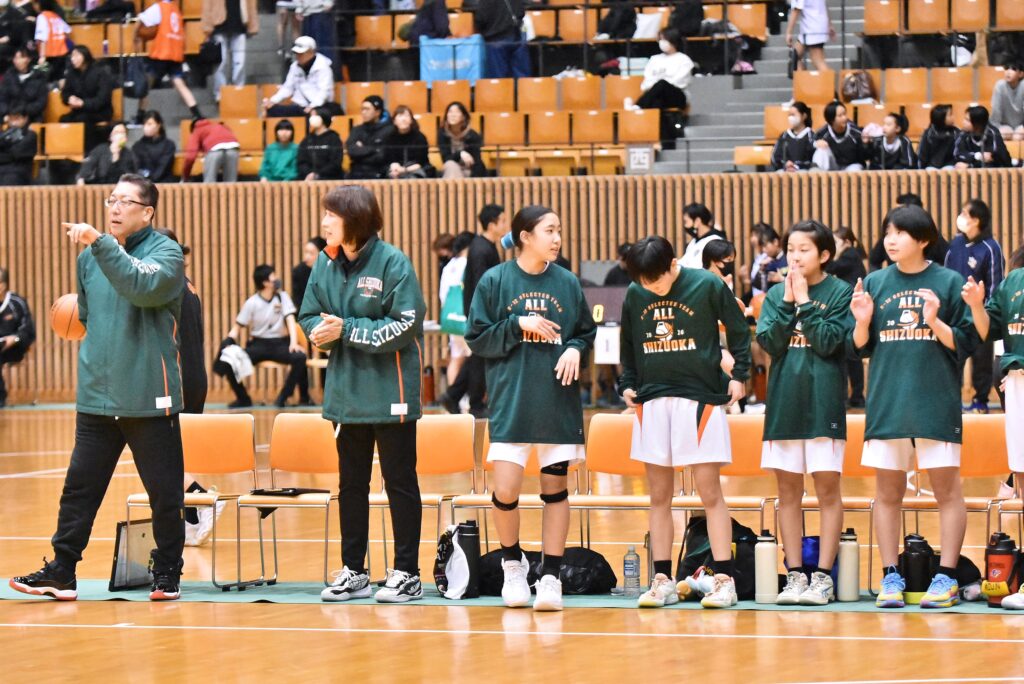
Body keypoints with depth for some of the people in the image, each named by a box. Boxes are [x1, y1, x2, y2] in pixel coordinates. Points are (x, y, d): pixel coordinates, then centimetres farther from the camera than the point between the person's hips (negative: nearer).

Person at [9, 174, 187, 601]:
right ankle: (61, 572, 7)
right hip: (96, 397, 5)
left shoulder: (165, 252, -5)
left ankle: (167, 573, 14)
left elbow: (143, 286, -28)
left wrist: (100, 243, -32)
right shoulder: (89, 257, 11)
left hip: (148, 399, -5)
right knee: (79, 486, 3)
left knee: (164, 492, 3)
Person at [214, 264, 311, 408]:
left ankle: (284, 396, -15)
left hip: (279, 344, 0)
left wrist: (294, 343, -25)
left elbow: (290, 320, -8)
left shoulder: (283, 297, 1)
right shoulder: (251, 303, -2)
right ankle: (243, 398, 2)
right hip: (258, 345, 0)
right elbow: (237, 327, 1)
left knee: (299, 357, -31)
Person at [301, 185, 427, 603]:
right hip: (346, 391, 6)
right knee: (351, 482, 11)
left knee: (399, 481, 2)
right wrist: (320, 331, -14)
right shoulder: (326, 264, 5)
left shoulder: (392, 263, -12)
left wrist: (346, 330, -18)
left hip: (390, 392, -6)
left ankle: (407, 574, 8)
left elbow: (404, 326, -17)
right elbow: (310, 316, 10)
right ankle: (353, 572, 19)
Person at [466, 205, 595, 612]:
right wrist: (518, 325, -13)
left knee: (555, 487, 4)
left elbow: (587, 332, 14)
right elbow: (477, 340, -1)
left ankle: (551, 577, 11)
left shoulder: (567, 283, 6)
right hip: (510, 402, -2)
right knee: (505, 490, -10)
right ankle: (512, 563, 15)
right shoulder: (495, 282, 0)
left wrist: (576, 349, -7)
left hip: (558, 404, 2)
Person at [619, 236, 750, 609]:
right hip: (652, 400, 4)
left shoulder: (708, 285, -7)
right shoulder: (634, 296, 4)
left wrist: (739, 374, -2)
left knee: (710, 491, -4)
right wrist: (628, 384, 7)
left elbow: (738, 330, 3)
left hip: (700, 398, -4)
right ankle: (662, 580, 10)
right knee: (659, 496, 6)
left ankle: (724, 579, -3)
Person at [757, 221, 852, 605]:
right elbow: (769, 341, -3)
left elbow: (828, 341, -13)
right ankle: (795, 575, 10)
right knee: (788, 491, 6)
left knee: (827, 488, -2)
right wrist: (788, 301, -10)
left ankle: (823, 577, 0)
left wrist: (805, 301, -12)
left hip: (823, 400, -4)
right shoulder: (776, 295, 9)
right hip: (784, 400, 4)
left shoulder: (840, 293, -2)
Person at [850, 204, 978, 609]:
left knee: (947, 489, -1)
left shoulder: (949, 283, 0)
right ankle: (891, 578, 11)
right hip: (887, 403, 3)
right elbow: (861, 348, 12)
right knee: (887, 492, 5)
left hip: (936, 403, -3)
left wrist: (936, 322, -17)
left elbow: (966, 344, -1)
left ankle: (947, 577, 2)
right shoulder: (874, 284, 9)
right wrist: (862, 321, -7)